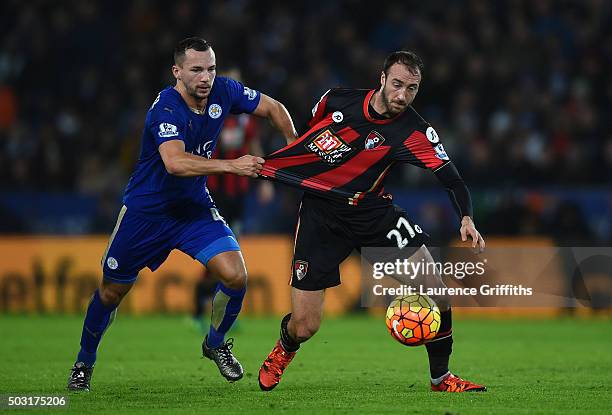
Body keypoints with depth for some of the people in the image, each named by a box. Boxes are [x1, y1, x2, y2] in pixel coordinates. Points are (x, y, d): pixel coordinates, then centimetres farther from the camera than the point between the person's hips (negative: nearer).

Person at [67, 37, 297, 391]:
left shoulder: (223, 91, -10)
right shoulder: (165, 109, -28)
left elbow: (273, 108, 6)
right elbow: (175, 162, -44)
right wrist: (231, 165, -51)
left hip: (195, 207, 4)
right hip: (146, 212, -4)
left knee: (235, 276, -15)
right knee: (112, 292, 9)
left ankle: (215, 343, 12)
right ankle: (84, 362, 33)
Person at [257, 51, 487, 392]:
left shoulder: (415, 132, -13)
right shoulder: (338, 99, -9)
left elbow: (452, 179, -22)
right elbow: (307, 132, 13)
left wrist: (467, 219, -40)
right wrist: (268, 167, 21)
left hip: (371, 211, 1)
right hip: (320, 215, -1)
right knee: (304, 326, -6)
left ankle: (441, 378, 1)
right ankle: (284, 350, 33)